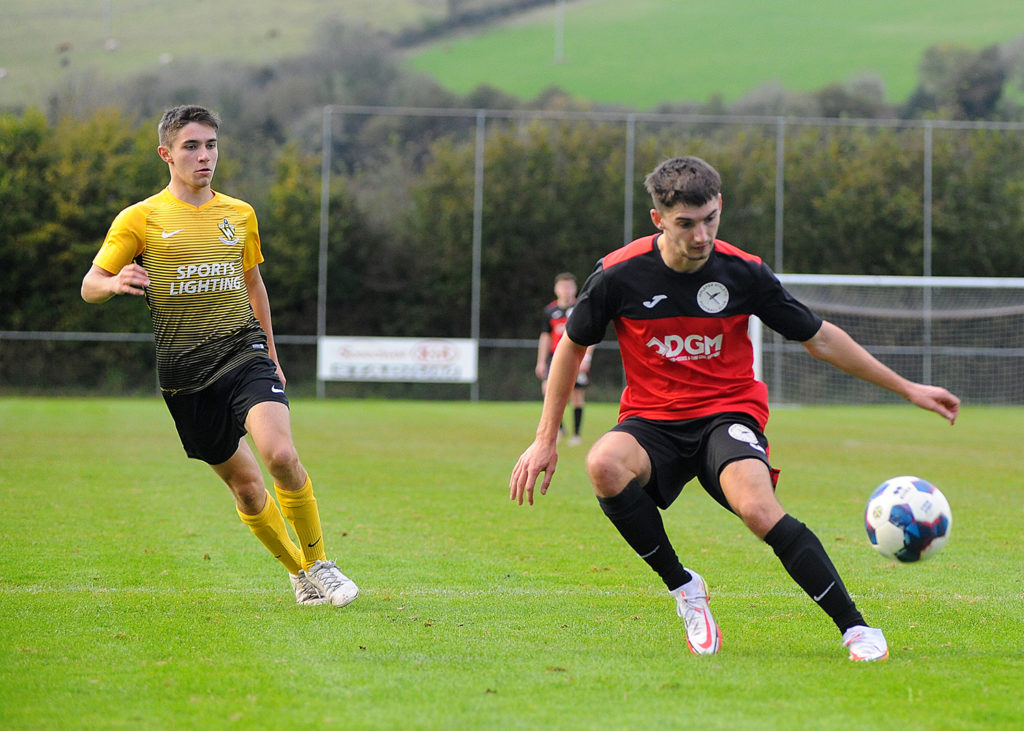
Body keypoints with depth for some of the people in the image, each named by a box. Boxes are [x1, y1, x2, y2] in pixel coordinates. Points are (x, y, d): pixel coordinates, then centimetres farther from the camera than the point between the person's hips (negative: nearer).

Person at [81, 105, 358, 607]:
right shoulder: (141, 218, 1)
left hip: (244, 352, 1)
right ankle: (296, 570, 23)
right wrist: (115, 283, -24)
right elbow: (89, 286, 0)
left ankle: (318, 563, -6)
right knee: (243, 482, 2)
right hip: (185, 372, -1)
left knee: (281, 455, -23)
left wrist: (270, 353, 26)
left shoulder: (239, 215, 11)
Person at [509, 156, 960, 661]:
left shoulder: (745, 273, -7)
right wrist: (545, 440, 6)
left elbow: (818, 338, 6)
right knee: (604, 464, -34)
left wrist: (907, 389, 7)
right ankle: (682, 587, -13)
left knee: (758, 510, -33)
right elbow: (572, 348, 7)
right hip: (651, 421, 1)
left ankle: (855, 629, -23)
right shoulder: (619, 275, -9)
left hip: (727, 414, -1)